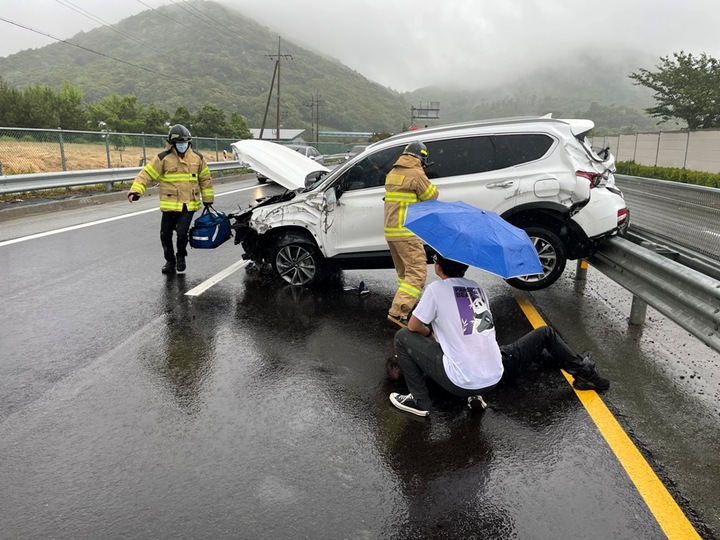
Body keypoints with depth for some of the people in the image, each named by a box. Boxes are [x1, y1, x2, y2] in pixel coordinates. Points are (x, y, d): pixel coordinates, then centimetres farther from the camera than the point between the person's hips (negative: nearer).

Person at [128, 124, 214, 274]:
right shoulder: (163, 158, -4)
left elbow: (205, 179, 14)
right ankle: (170, 260, 29)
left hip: (189, 205, 0)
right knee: (165, 235, 5)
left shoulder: (197, 158, 5)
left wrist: (208, 199, 16)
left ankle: (181, 256, 19)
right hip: (170, 205, 0)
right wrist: (135, 190, -21)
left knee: (182, 232, -11)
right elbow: (147, 174, -7)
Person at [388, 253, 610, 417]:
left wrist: (432, 334, 18)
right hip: (496, 376, 5)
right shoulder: (477, 287, 12)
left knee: (402, 337, 6)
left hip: (461, 383, -5)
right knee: (546, 334, 28)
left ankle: (420, 401, 2)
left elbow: (414, 327, -1)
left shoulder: (436, 289, -6)